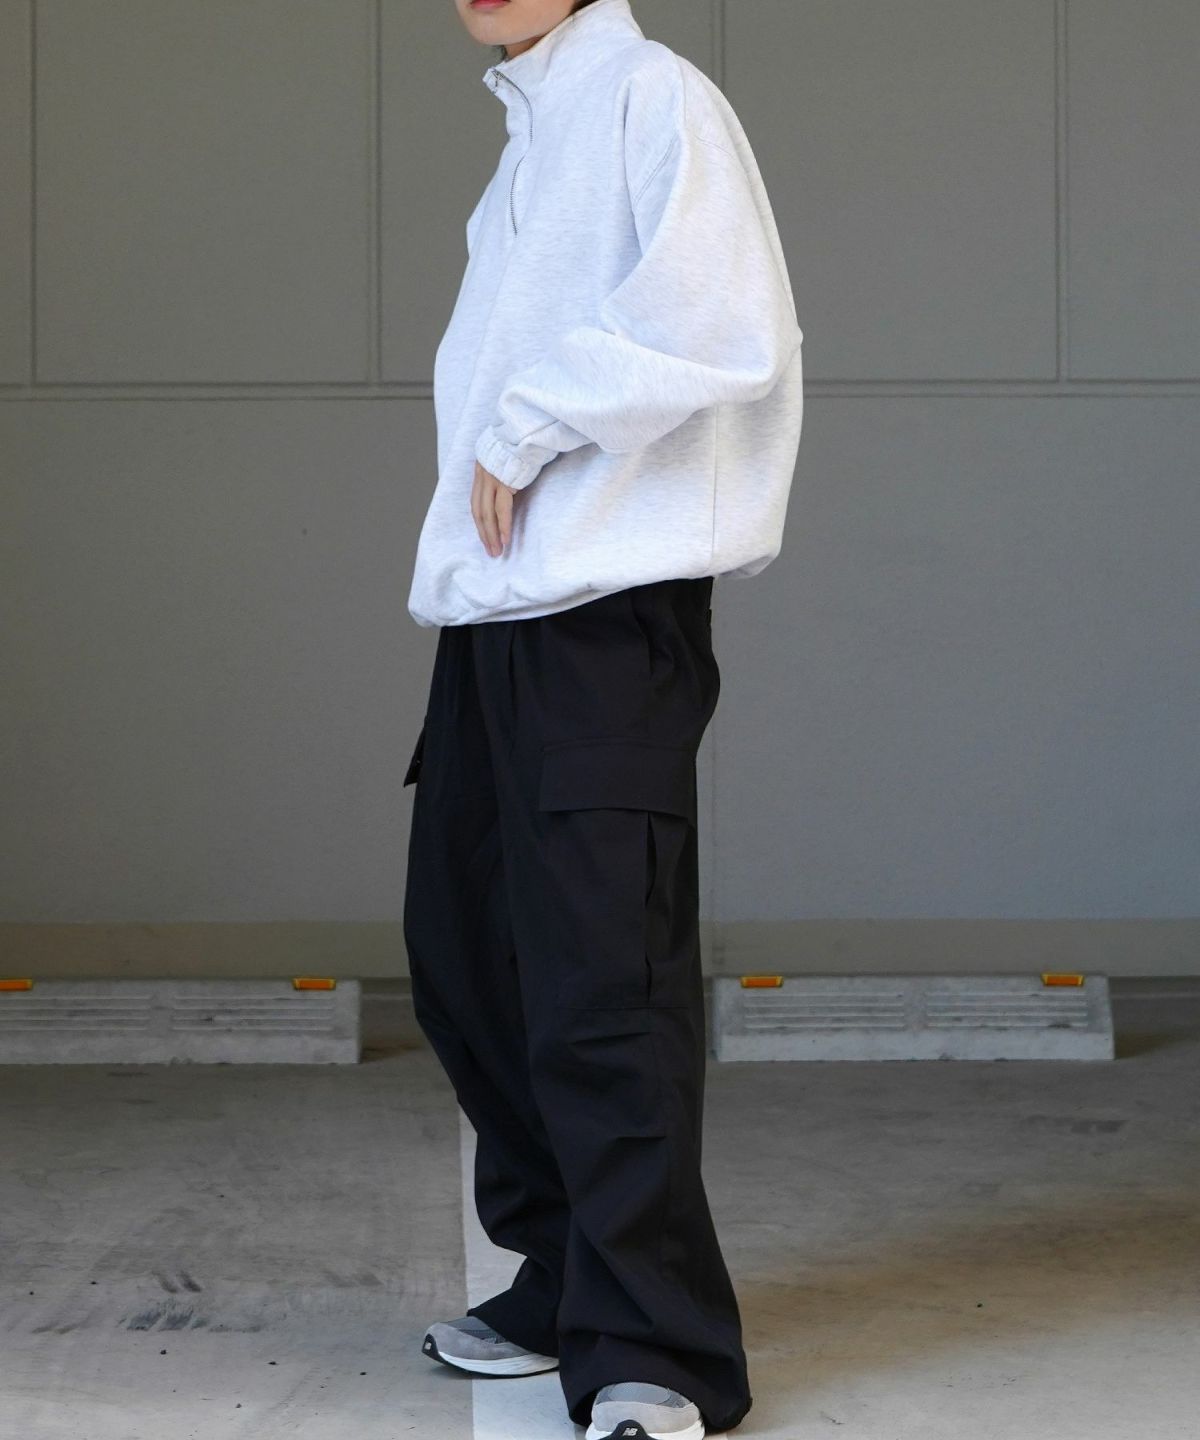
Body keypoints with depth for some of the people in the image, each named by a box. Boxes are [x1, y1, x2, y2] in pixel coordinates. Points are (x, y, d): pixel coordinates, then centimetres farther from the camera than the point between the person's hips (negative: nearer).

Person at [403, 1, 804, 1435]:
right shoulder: (528, 141, 21)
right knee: (464, 958, 12)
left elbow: (716, 327, -19)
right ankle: (565, 1286, 25)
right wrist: (486, 481, 10)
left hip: (609, 615, -9)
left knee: (600, 992, -11)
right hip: (494, 615, 9)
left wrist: (525, 428, -11)